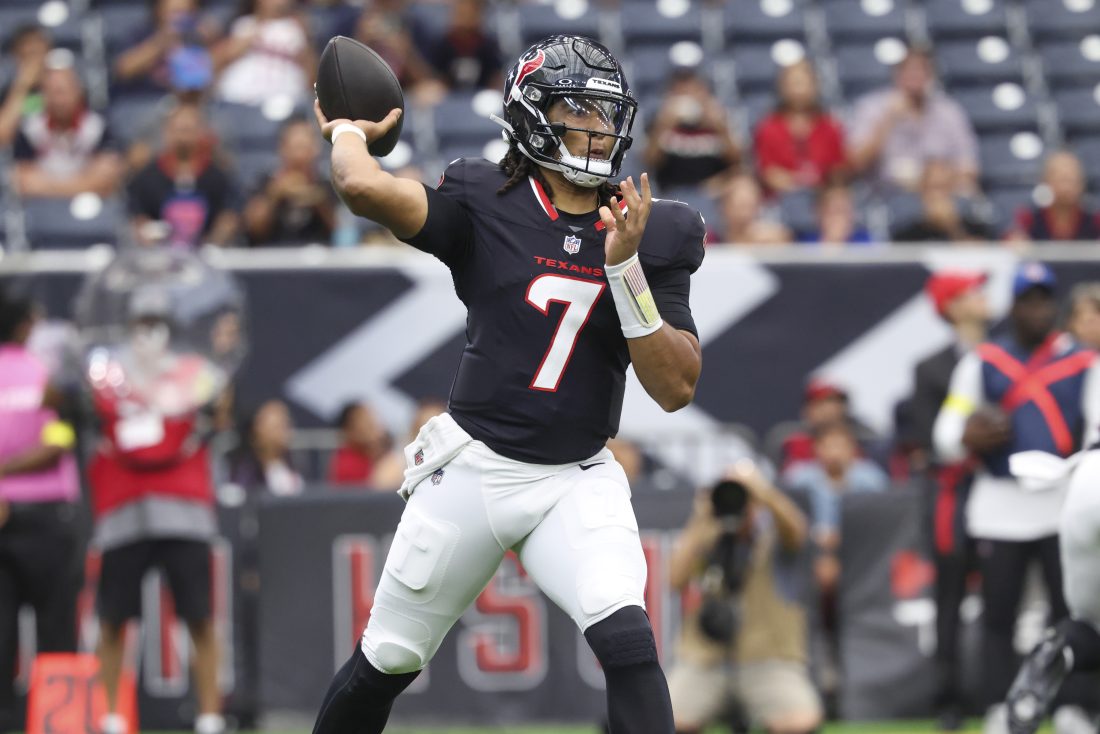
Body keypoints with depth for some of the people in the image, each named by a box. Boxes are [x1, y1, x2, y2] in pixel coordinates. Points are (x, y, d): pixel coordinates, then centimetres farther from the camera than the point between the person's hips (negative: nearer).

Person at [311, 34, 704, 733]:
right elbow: (365, 187, -25)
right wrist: (350, 132, -2)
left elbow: (677, 387, -8)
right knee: (386, 663, 9)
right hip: (472, 467, 0)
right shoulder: (486, 204, -7)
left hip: (579, 480, 0)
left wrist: (624, 267, -18)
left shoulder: (652, 234, -1)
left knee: (627, 641, -23)